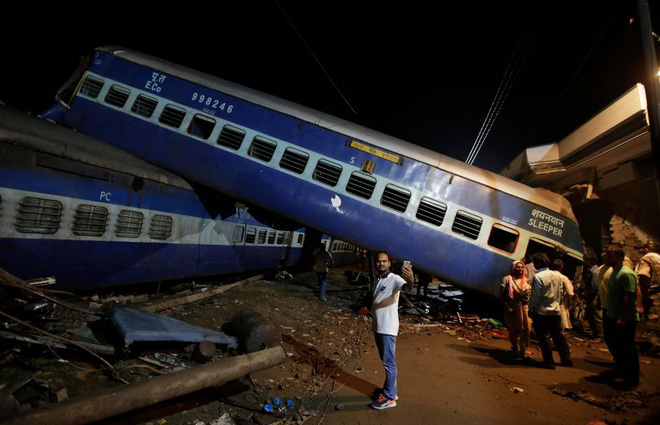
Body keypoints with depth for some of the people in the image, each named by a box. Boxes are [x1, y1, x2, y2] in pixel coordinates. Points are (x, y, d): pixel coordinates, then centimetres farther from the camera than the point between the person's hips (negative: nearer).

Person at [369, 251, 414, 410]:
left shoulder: (395, 279, -15)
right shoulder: (377, 280, 11)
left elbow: (406, 288, -38)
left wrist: (411, 281, -60)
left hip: (388, 328, -8)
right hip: (378, 327, 8)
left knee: (389, 362, 0)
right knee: (385, 361, 18)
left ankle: (389, 397, 10)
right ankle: (390, 390, 31)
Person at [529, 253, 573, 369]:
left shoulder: (538, 276, -17)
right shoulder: (557, 275, 5)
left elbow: (535, 296, -17)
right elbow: (561, 292, 11)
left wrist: (531, 310, -7)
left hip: (542, 312, -7)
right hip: (556, 311, 7)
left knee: (544, 338, 4)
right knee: (558, 336, 18)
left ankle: (549, 362, 9)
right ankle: (566, 359, 25)